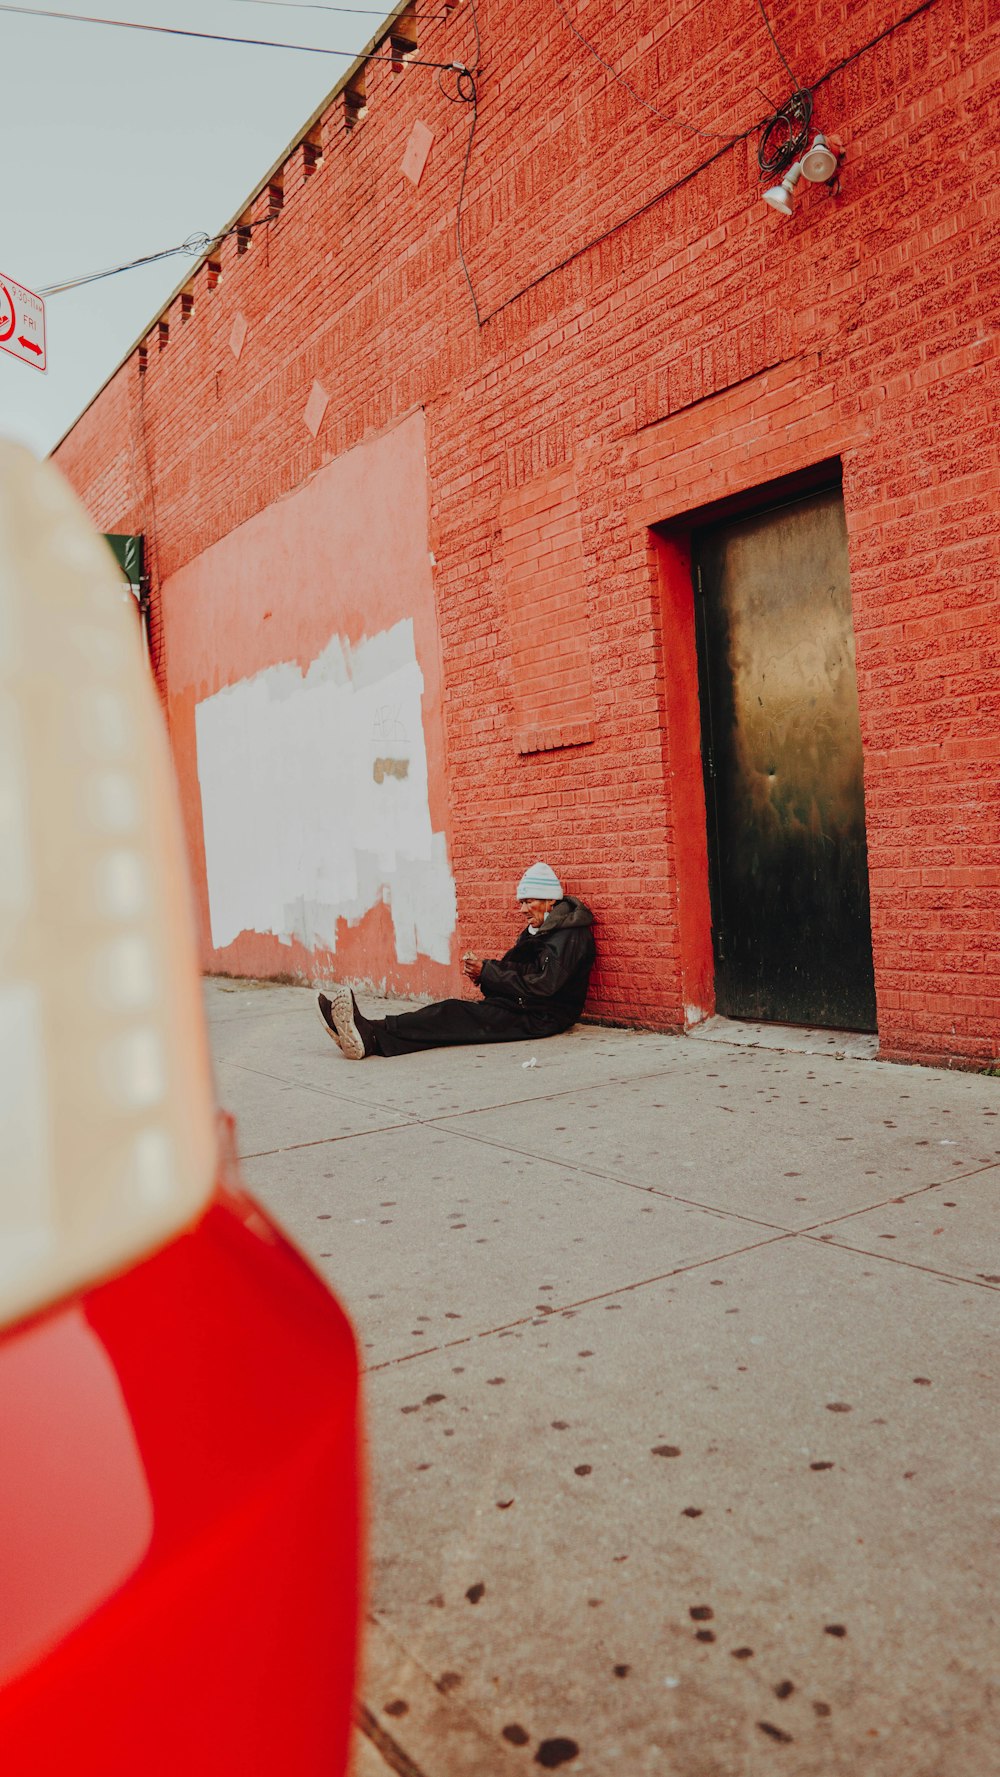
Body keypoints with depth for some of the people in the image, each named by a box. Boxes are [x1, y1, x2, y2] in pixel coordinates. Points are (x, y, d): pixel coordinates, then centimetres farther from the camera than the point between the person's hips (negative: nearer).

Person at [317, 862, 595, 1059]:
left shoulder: (569, 936, -10)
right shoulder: (537, 930, 22)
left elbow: (541, 987, -21)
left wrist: (487, 971, -15)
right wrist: (484, 968, -3)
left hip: (543, 1017, -8)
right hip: (520, 1007, 8)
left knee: (457, 1017, -25)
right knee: (453, 1011, -16)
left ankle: (371, 1037, -39)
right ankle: (369, 1035, -34)